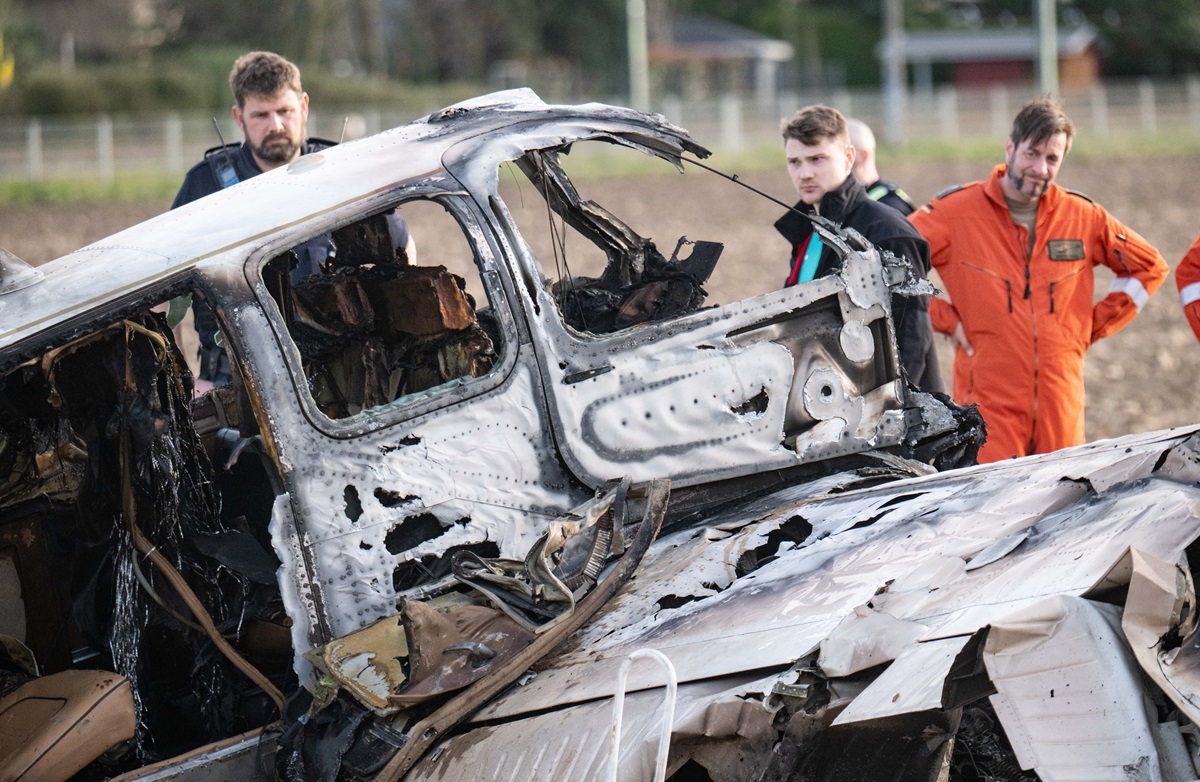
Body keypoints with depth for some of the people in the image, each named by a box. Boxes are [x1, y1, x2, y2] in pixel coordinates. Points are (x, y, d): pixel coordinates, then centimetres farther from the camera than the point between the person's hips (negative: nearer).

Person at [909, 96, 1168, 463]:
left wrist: (1094, 326, 11)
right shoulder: (956, 210, -1)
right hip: (988, 405, -3)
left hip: (1061, 406, 4)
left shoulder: (1084, 217, 9)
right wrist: (944, 319, -3)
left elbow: (1149, 267, 20)